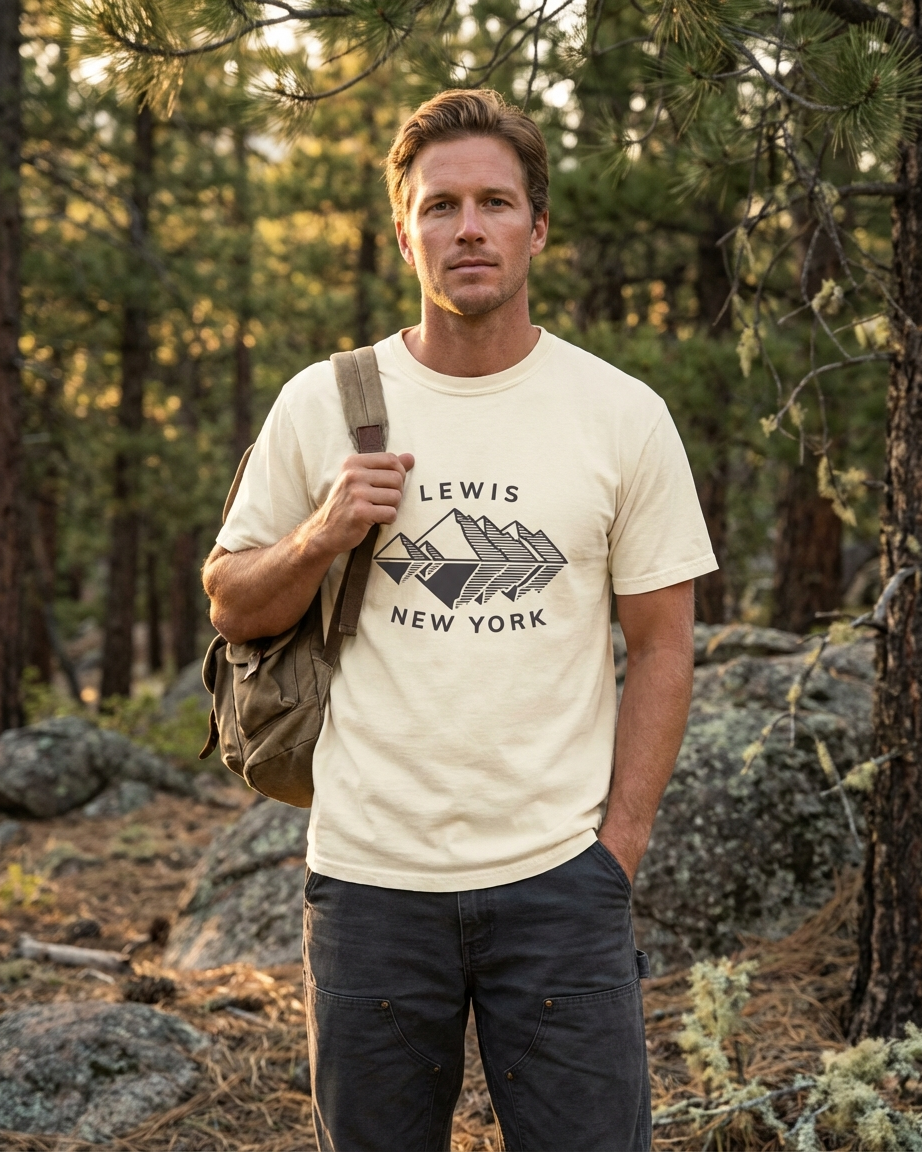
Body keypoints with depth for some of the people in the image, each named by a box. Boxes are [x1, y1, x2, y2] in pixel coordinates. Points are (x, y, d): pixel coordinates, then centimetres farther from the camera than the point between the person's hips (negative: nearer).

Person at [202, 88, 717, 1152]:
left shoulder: (624, 415, 1)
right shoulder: (320, 405, 2)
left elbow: (661, 644, 3)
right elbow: (233, 606, 9)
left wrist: (617, 844, -2)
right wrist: (325, 535, -11)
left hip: (560, 875, -1)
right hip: (367, 874, 1)